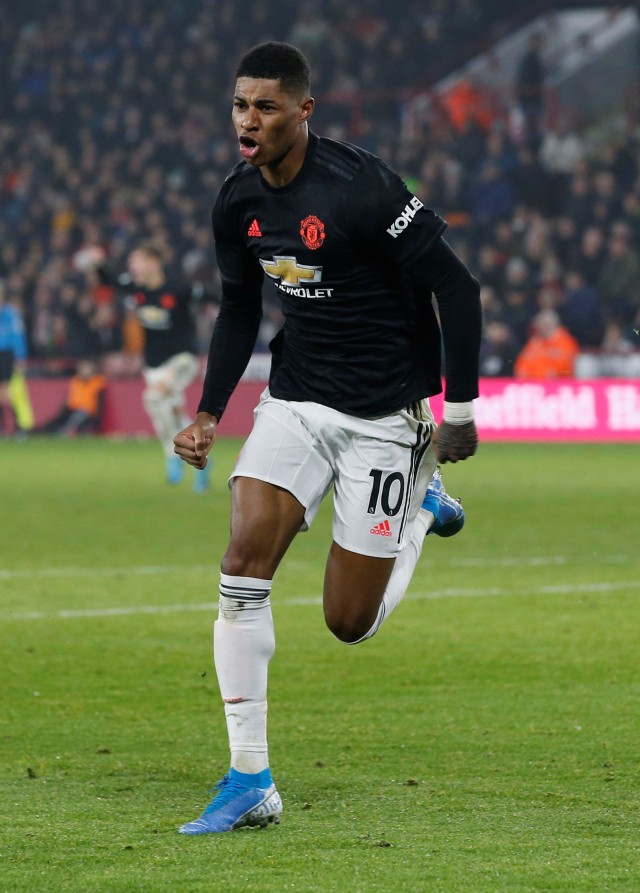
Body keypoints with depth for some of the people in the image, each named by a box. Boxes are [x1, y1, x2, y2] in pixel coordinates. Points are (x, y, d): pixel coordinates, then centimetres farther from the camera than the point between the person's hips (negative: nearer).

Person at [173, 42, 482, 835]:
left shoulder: (360, 188, -21)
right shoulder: (237, 202, 1)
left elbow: (455, 287, -15)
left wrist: (459, 409, -12)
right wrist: (208, 415, 6)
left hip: (383, 414, -5)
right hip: (295, 403, 5)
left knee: (350, 621, -1)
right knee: (245, 559, -16)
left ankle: (419, 499, 30)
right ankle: (250, 780, -10)